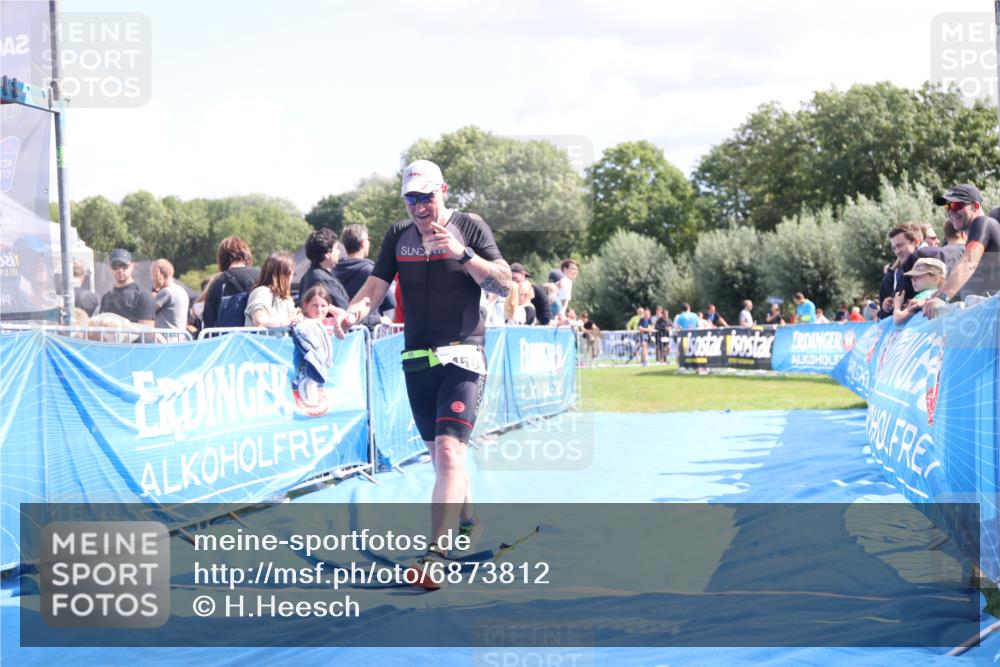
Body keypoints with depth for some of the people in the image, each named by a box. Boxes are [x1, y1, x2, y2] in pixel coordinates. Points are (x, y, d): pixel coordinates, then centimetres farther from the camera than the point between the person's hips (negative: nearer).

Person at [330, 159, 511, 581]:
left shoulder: (470, 228, -2)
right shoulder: (398, 235, 8)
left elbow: (505, 285, -8)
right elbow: (375, 286, 2)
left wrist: (463, 254, -20)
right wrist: (353, 312, -19)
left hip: (462, 358, -5)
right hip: (417, 358, 5)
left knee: (449, 450, -18)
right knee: (438, 453, 15)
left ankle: (436, 554, -25)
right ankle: (467, 522, 38)